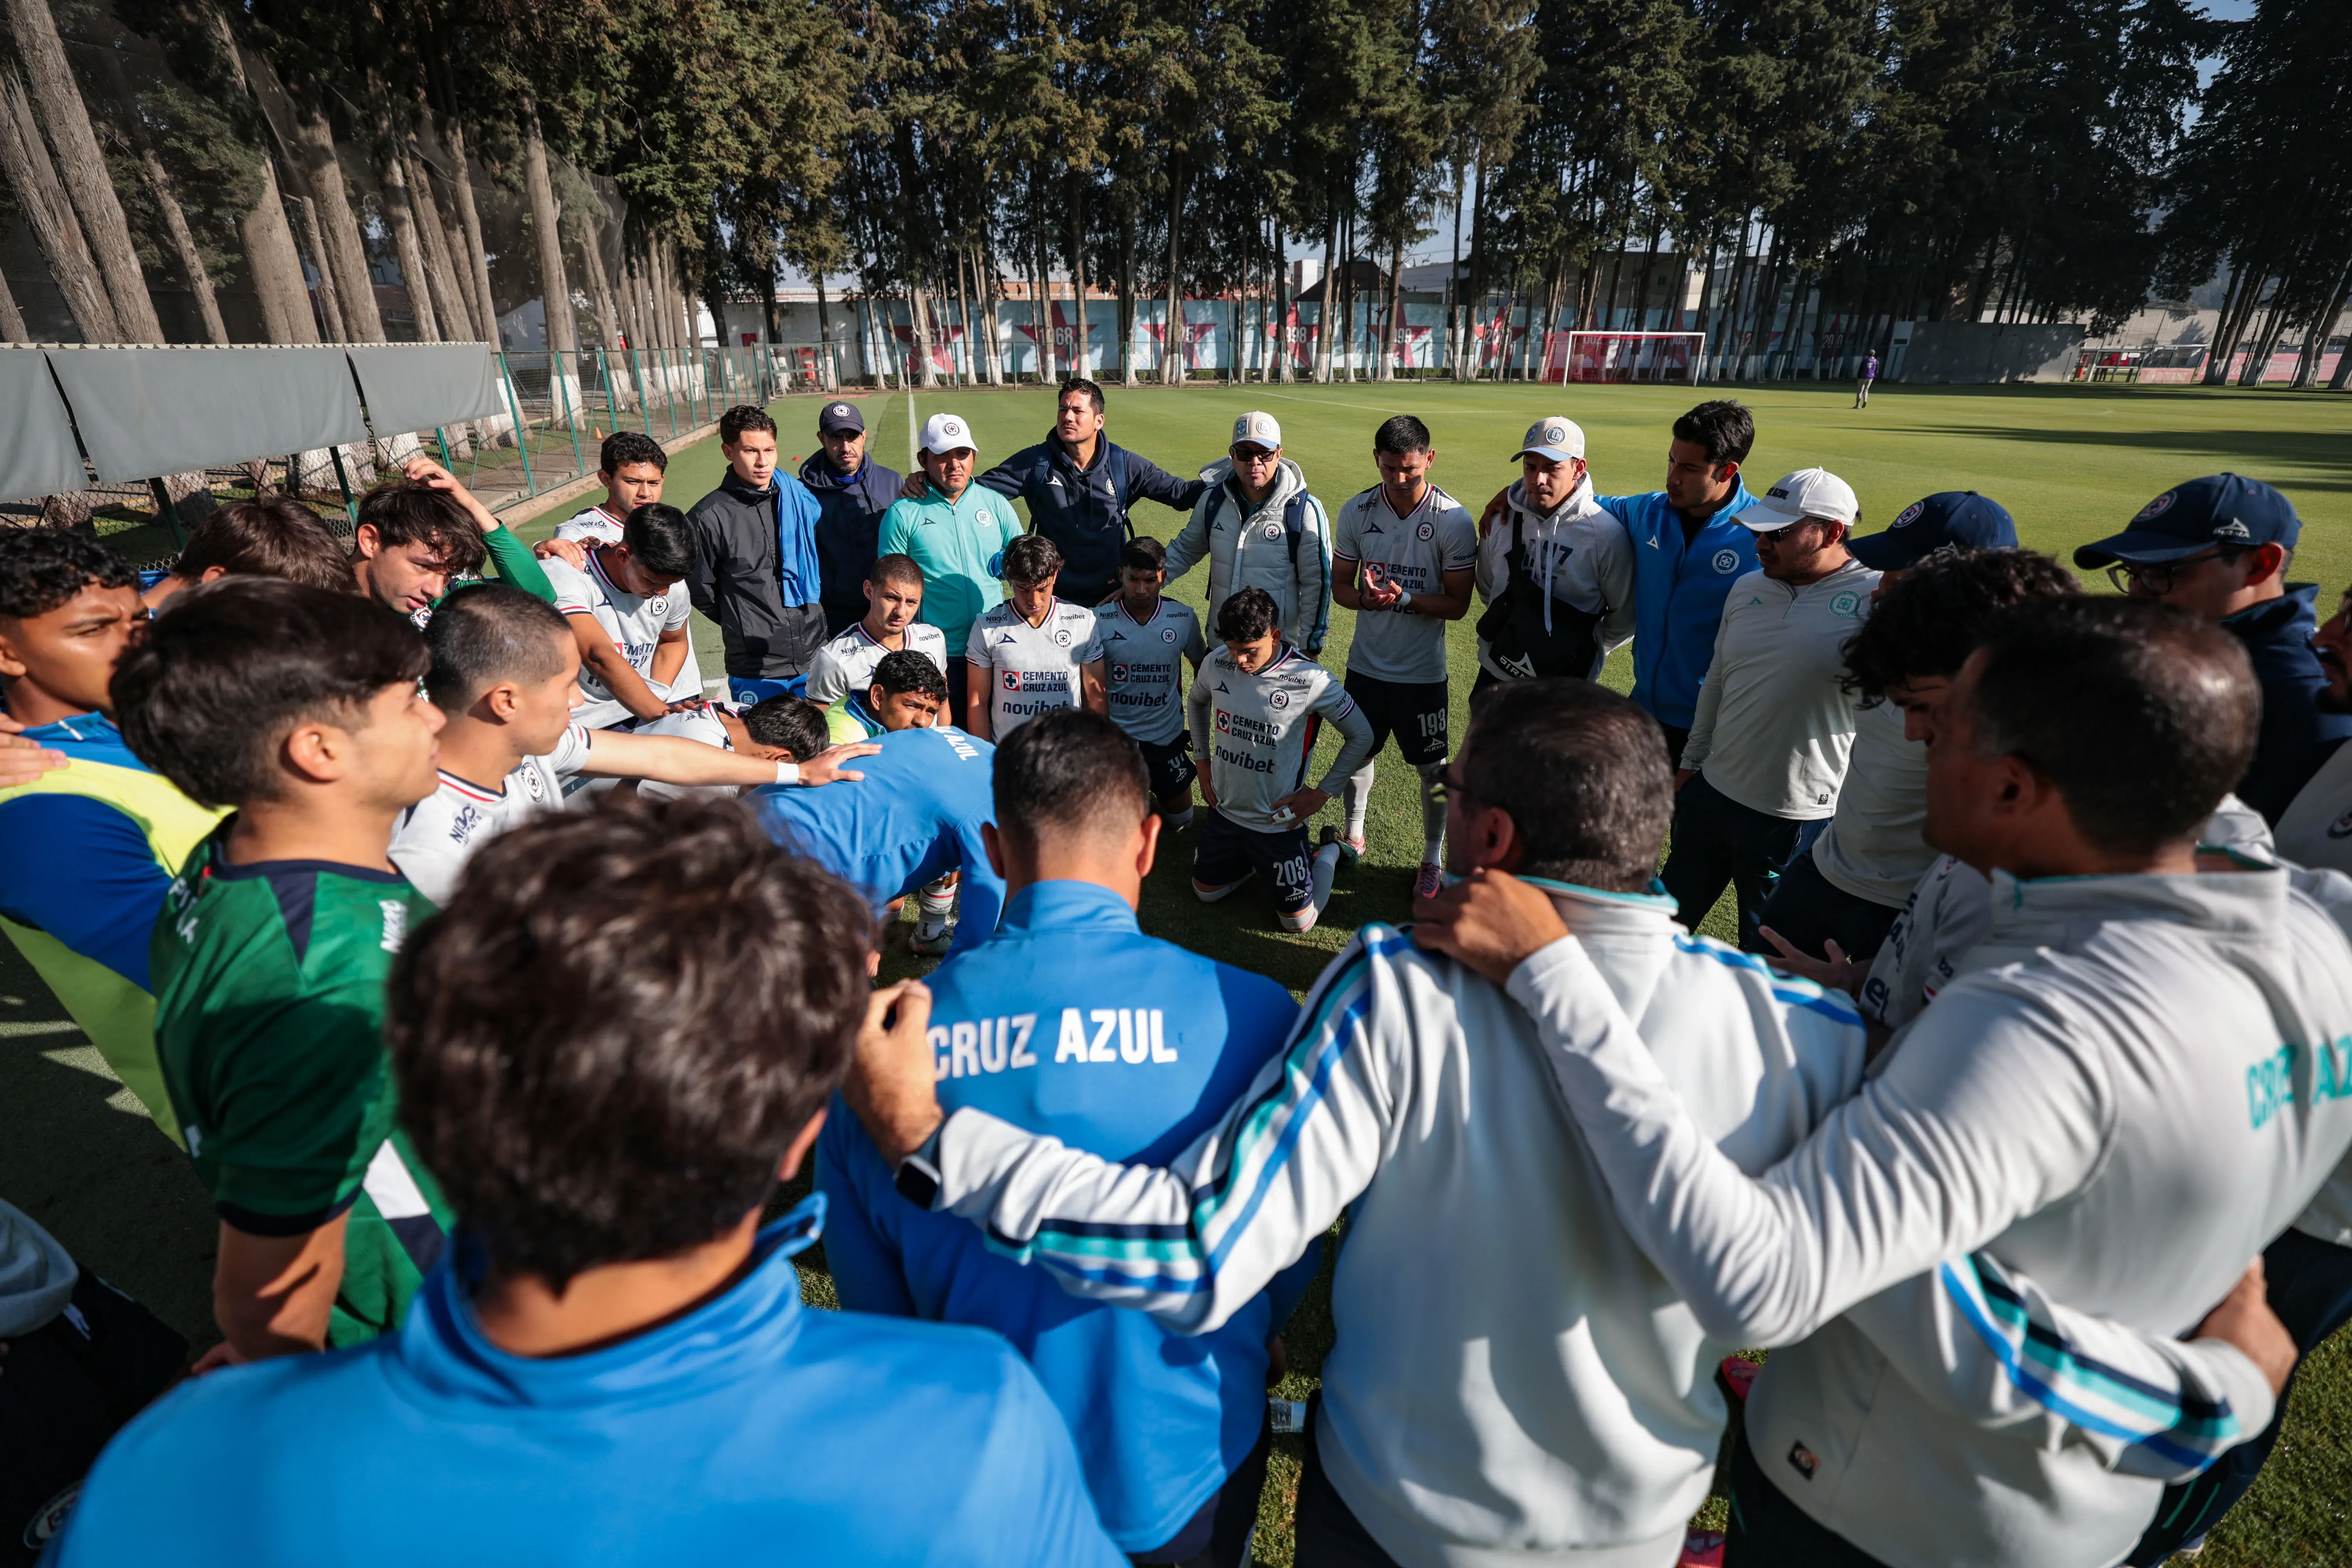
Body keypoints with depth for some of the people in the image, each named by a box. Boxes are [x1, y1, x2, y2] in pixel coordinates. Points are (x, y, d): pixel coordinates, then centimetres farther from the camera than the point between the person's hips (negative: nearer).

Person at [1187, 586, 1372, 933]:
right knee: (1206, 892, 19)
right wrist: (1203, 764, 10)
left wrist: (1321, 794, -11)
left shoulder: (1309, 680, -24)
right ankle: (1250, 860, 41)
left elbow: (1362, 737, -11)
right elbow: (1196, 702, 14)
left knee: (1298, 921, 6)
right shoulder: (1217, 663, -10)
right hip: (1225, 811, 5)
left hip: (1279, 823, -4)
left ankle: (1329, 851, 31)